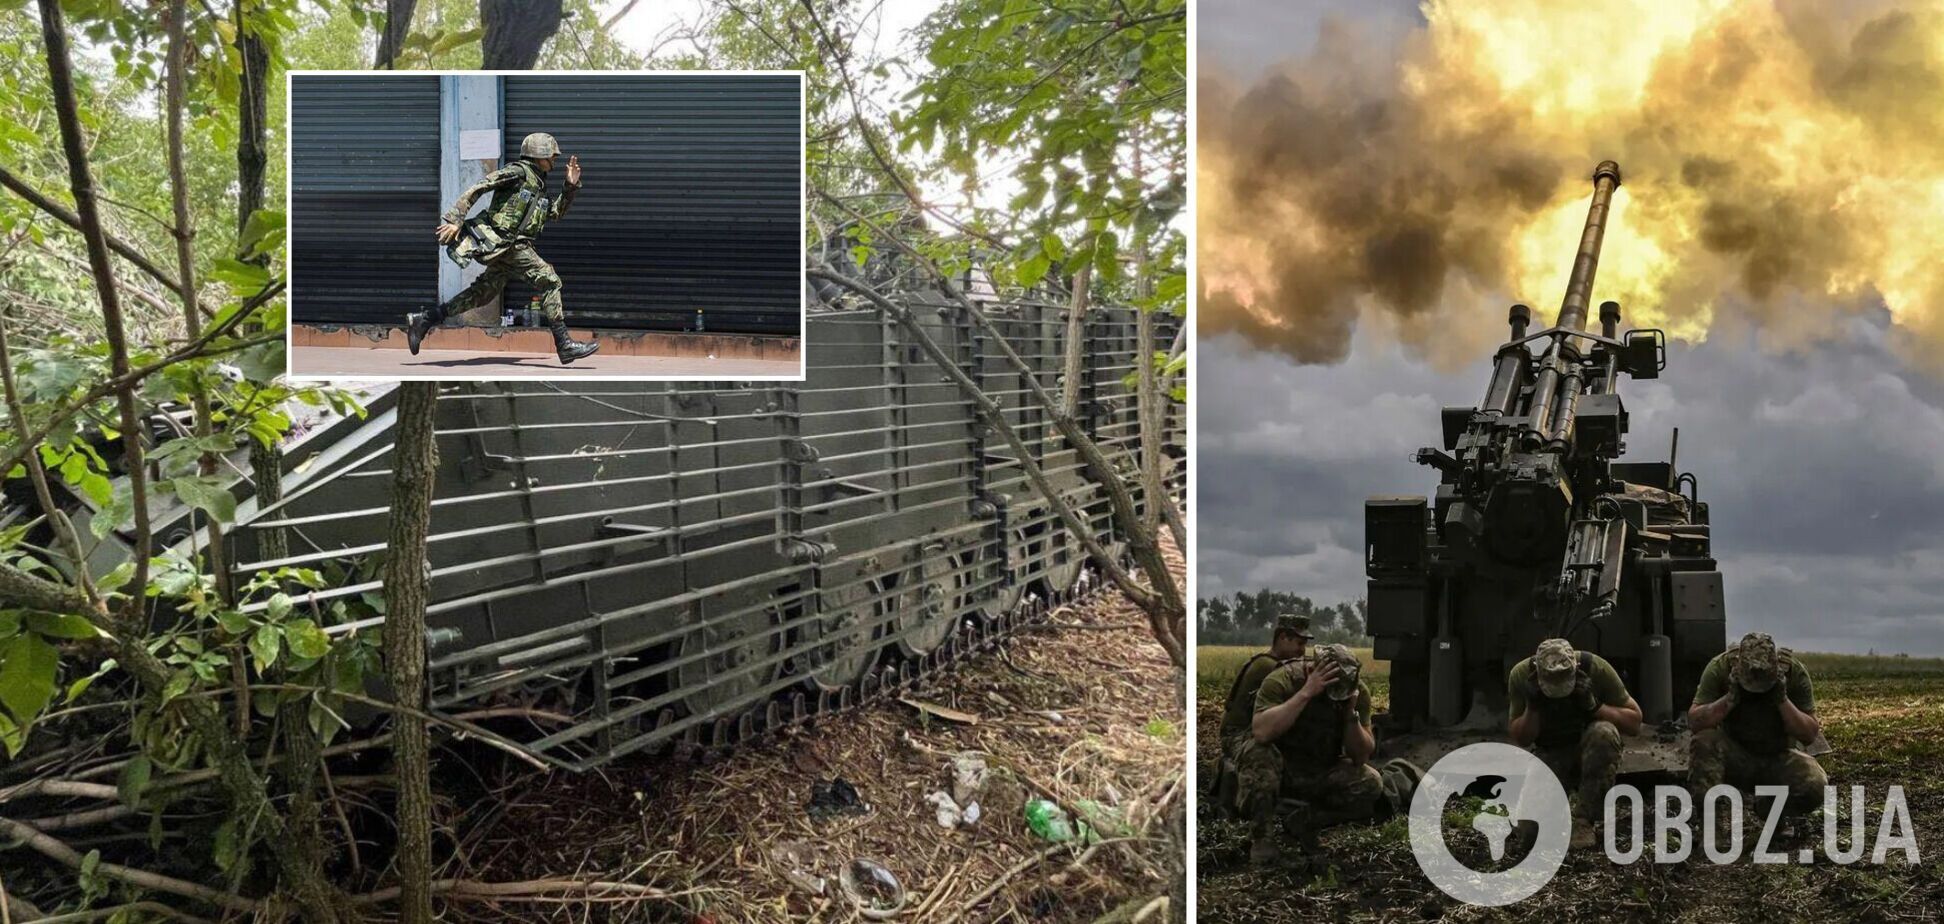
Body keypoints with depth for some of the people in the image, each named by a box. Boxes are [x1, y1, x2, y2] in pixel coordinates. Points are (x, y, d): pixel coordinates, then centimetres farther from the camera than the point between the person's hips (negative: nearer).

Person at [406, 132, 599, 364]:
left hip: (507, 247, 10)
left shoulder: (537, 183, 19)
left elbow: (555, 213, 23)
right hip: (504, 242, -10)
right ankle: (564, 345, -12)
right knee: (549, 280, -11)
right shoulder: (517, 172, -9)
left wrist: (571, 186, 12)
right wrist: (455, 219, -20)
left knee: (483, 294, 10)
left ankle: (422, 320, 15)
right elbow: (477, 188, -13)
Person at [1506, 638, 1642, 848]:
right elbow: (1520, 740, -7)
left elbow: (1634, 722, -14)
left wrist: (1593, 706, -29)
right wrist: (1532, 706, -26)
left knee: (1604, 733, -38)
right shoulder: (1521, 675, -17)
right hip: (1548, 754, 0)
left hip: (1591, 750, 0)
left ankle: (1584, 820, -21)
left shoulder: (1596, 668, -22)